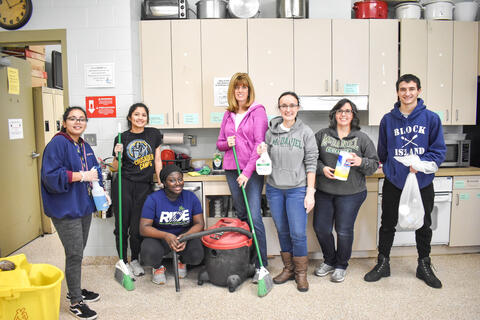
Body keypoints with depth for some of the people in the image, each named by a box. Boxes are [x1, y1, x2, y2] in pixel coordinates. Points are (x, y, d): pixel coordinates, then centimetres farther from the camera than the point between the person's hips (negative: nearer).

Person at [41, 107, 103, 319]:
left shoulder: (84, 146, 12)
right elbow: (51, 175, -23)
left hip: (83, 206, 8)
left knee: (78, 252, 19)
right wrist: (82, 176, -23)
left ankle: (75, 290, 36)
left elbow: (94, 170, 22)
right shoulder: (57, 144, -14)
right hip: (65, 209, -8)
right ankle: (75, 302, 12)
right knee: (74, 254, -3)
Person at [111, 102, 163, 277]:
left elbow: (157, 161, 9)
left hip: (144, 186, 1)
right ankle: (123, 261, 22)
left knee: (137, 227, 5)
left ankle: (134, 260, 26)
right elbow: (116, 167, 7)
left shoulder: (154, 134, 5)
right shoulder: (122, 138, 1)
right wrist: (117, 155, -13)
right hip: (123, 185, 0)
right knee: (122, 226, 4)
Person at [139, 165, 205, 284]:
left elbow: (199, 224, -5)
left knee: (197, 256, -27)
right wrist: (166, 236, -33)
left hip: (186, 234, 2)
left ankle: (181, 261, 12)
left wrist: (186, 236, -27)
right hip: (159, 237, -1)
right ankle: (158, 267, 8)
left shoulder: (191, 197, -6)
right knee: (149, 255, -32)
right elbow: (144, 228, -16)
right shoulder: (153, 199, -12)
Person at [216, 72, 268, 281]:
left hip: (252, 170, -5)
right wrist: (227, 143, -5)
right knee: (241, 215, 12)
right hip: (231, 169, 6)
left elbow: (259, 143, -11)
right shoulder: (228, 115, 14)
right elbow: (220, 143, 19)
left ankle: (261, 265, -3)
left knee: (254, 216, -11)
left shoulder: (257, 111, -3)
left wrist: (248, 171, -18)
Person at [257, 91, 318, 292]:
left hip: (297, 189, -3)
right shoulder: (271, 131, 5)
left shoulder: (306, 132, -3)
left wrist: (310, 193, -9)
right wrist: (262, 153, -9)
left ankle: (301, 273, 18)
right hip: (274, 189, 3)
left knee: (298, 234, -2)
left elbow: (311, 163, -4)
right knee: (282, 231, 13)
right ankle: (288, 269, 29)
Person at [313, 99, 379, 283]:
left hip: (351, 193, -2)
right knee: (320, 228, 9)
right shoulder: (322, 135, 4)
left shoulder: (362, 139, 1)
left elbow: (374, 164, 2)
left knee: (344, 231, 3)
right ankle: (329, 261, 33)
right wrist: (322, 168, -12)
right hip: (324, 191, 2)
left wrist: (360, 162, -18)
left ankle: (341, 266, 27)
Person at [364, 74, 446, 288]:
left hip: (422, 183, 0)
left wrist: (422, 163, -19)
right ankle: (383, 264, 27)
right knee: (388, 225, 10)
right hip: (394, 182, 1)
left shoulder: (431, 118, -3)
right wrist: (391, 168, 3)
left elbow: (439, 150, -5)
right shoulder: (388, 120, 1)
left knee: (424, 226, 14)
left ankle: (424, 266, 33)